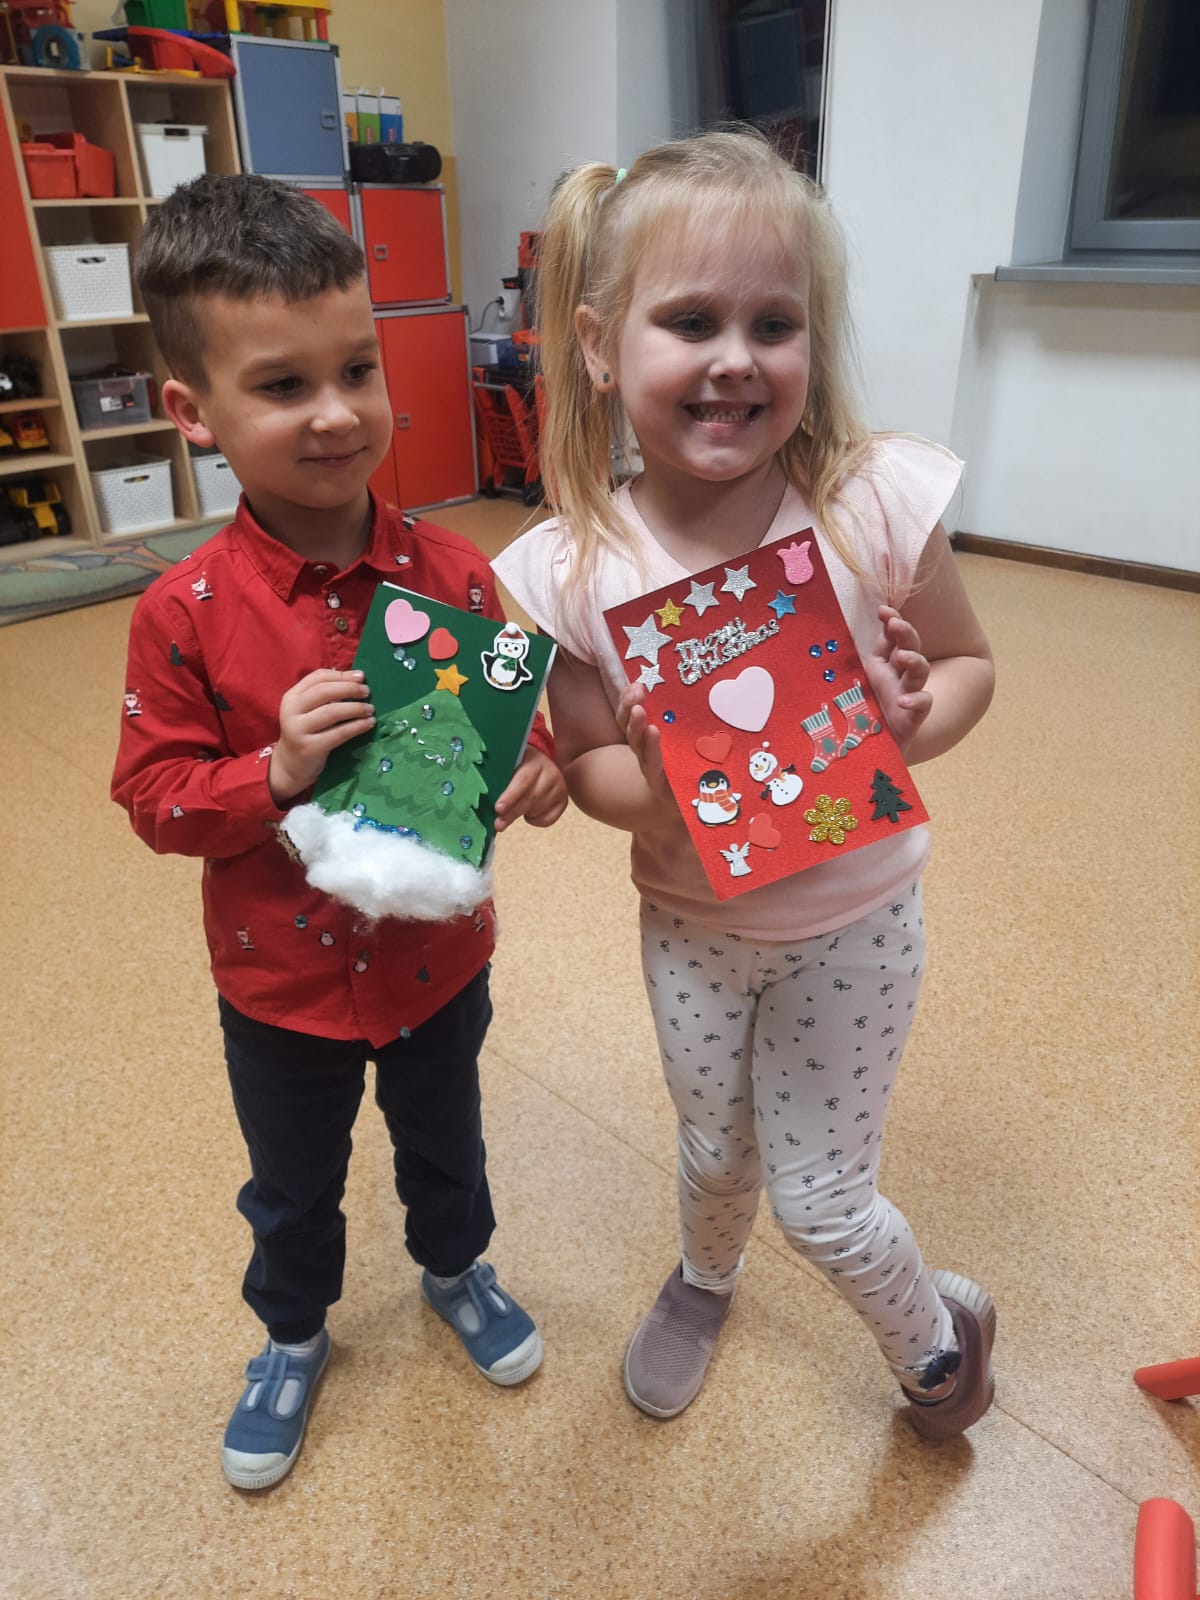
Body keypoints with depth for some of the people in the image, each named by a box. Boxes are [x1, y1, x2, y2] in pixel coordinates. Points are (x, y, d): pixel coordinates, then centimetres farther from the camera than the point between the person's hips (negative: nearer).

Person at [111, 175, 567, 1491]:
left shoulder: (451, 572, -15)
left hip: (436, 956, 2)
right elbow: (154, 798, -14)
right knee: (293, 1188, 25)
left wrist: (534, 777, -23)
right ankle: (293, 1332, 55)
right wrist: (275, 770, -31)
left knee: (444, 1144, 28)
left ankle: (456, 1269, 60)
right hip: (281, 982, -1)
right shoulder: (186, 613, -20)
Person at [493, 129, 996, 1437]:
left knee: (818, 1199, 11)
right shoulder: (570, 570, -19)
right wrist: (652, 790, -29)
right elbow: (589, 763, -8)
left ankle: (938, 1334, 48)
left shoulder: (878, 502, -22)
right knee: (715, 1153, 25)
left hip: (852, 919, -2)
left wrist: (914, 725, -28)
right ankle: (703, 1281, 63)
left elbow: (970, 662, -7)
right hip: (691, 919, 2)